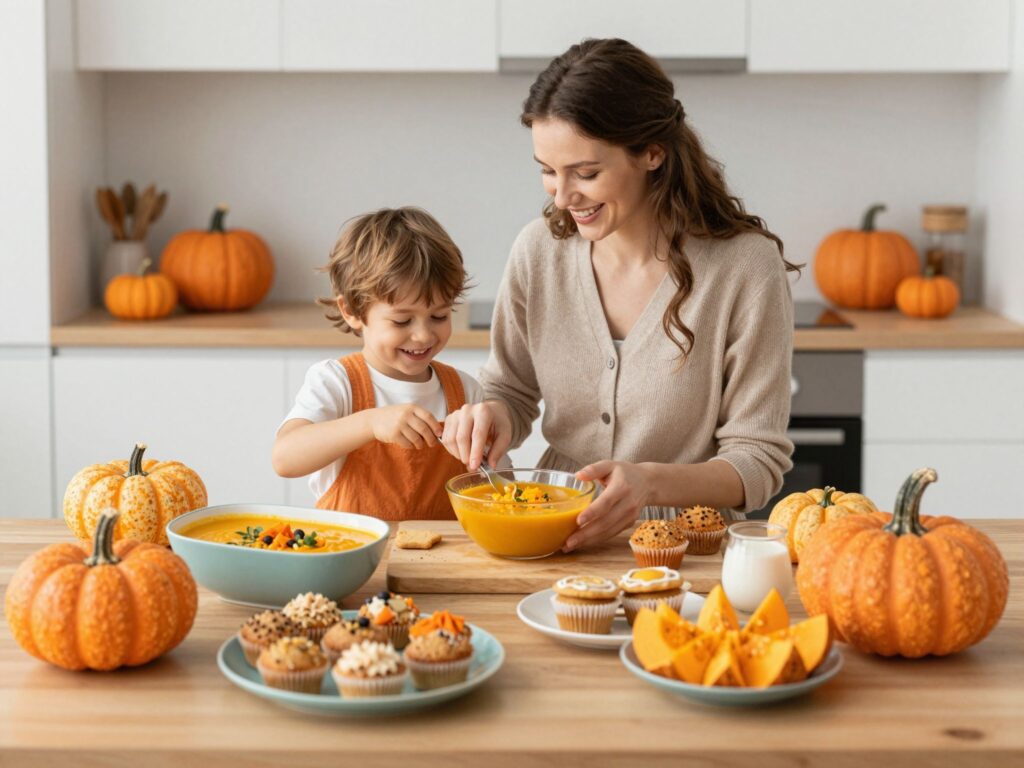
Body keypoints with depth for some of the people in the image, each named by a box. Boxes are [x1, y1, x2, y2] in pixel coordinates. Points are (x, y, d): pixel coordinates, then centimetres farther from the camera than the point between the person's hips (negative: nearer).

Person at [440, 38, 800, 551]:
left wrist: (651, 482, -24)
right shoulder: (539, 250, 1)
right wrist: (493, 414, -8)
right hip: (555, 536, 3)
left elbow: (758, 460, -7)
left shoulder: (746, 265, -11)